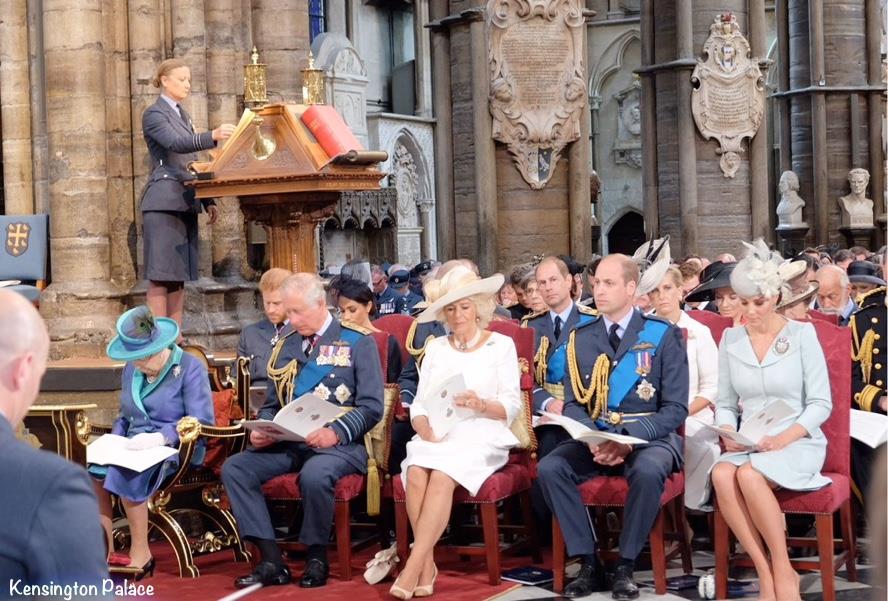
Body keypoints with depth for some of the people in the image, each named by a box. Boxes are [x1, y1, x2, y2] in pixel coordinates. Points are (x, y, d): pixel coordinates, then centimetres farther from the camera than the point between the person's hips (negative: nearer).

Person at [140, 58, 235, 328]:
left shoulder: (182, 114, 21)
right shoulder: (154, 114, -4)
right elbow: (176, 143, -23)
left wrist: (207, 201, 18)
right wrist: (212, 136, -38)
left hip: (185, 202, 8)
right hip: (163, 202, -8)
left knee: (179, 276, 6)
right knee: (160, 276, -9)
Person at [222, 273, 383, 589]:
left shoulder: (358, 343, 1)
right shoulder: (285, 347, 17)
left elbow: (371, 406, -6)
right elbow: (271, 405, 21)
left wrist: (336, 432, -22)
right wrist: (261, 430, -2)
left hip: (337, 444, -5)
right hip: (287, 443, 5)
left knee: (314, 474, -38)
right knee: (234, 468, -19)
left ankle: (317, 559, -13)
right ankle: (271, 561, -18)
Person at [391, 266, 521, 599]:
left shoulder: (501, 345, 8)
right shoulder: (435, 347, 18)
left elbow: (512, 406, 0)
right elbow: (418, 404, 9)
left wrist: (482, 405, -20)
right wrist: (424, 429, -12)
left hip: (480, 436, -3)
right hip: (436, 437, 3)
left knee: (441, 476, -33)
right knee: (416, 473, -31)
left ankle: (413, 567, -33)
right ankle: (427, 564, -27)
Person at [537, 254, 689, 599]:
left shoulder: (663, 335, -1)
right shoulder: (581, 338, 9)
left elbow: (675, 408, -6)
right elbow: (572, 404, 5)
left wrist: (631, 438, -22)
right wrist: (592, 441, -17)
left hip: (648, 436, -3)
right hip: (594, 437, 3)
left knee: (648, 470, -36)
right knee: (549, 468, -24)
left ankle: (626, 566, -17)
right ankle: (588, 563, -13)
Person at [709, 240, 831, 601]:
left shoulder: (802, 334, -1)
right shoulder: (731, 338, 10)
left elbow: (821, 404, -3)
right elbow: (725, 403, 12)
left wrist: (784, 438, -18)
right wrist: (728, 433, -10)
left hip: (798, 443, -3)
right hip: (748, 446, 3)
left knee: (749, 474, -35)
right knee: (721, 474, -32)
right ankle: (765, 572, -24)